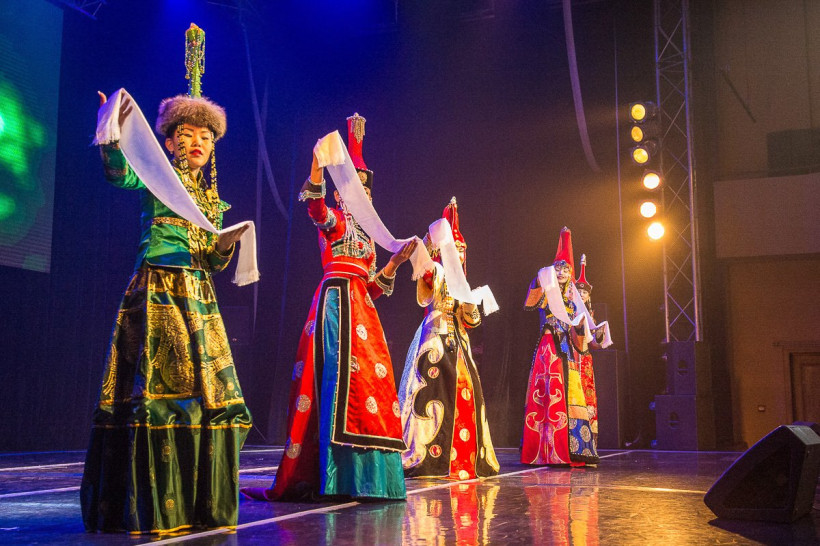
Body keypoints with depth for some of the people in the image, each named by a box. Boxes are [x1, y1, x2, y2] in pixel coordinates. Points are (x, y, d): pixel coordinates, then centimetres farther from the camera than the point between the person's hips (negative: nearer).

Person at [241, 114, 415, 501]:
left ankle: (365, 476, 9)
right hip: (337, 302, -8)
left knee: (370, 380, 4)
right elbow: (316, 208, -21)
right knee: (342, 377, -16)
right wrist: (317, 167, -35)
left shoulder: (365, 235, 25)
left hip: (361, 308, 8)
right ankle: (336, 477, -15)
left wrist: (396, 261, 15)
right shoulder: (334, 220, 5)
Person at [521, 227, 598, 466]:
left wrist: (580, 326, -5)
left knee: (571, 399, -1)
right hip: (548, 350, -5)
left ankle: (572, 452, 3)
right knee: (552, 397, -13)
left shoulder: (572, 302, 19)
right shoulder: (545, 297, 7)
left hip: (568, 354, 5)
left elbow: (578, 342, 15)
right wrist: (537, 282, -32)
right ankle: (550, 452, -13)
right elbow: (529, 304, -19)